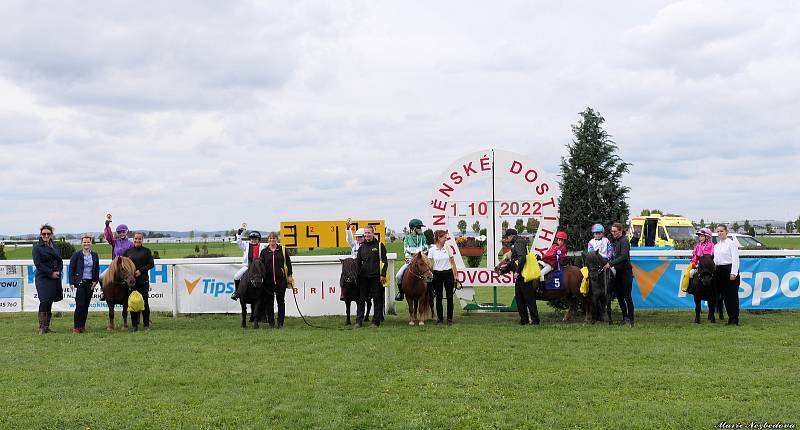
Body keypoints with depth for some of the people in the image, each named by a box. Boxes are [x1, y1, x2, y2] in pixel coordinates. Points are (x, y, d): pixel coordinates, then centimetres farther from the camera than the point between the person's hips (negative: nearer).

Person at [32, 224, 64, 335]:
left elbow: (60, 262, 15)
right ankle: (42, 328, -8)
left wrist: (58, 271, -5)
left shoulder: (55, 247, 15)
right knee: (44, 302, -11)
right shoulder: (37, 248, -2)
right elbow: (38, 264, -10)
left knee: (50, 303, 7)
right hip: (43, 279, -6)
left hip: (55, 279, 6)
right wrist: (51, 273, -14)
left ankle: (47, 327, 11)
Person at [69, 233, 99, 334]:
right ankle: (76, 327, -4)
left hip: (90, 283, 4)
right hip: (80, 283, -4)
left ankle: (82, 326, 14)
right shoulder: (76, 255, -2)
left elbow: (97, 270, 15)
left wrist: (96, 281, 2)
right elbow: (71, 269, -2)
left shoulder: (94, 255, 9)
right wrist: (71, 283, -9)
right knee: (80, 305, -9)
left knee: (86, 305, 6)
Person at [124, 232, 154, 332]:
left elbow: (151, 264, -3)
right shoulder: (128, 252, 9)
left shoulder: (146, 251, 3)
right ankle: (134, 325, 11)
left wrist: (141, 270, -13)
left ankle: (146, 324, 8)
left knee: (144, 302, 0)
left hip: (143, 280, -2)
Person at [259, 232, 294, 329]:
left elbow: (288, 263, 8)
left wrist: (289, 275, 4)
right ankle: (271, 322, 12)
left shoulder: (282, 250, 5)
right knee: (269, 302, 4)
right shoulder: (264, 252, 6)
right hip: (268, 280, 1)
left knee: (281, 301, 3)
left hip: (281, 280, -1)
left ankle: (280, 322, 9)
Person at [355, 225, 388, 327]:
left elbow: (384, 262, -2)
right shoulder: (362, 247, 11)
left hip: (376, 276, -4)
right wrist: (357, 274, 5)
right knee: (361, 299, 4)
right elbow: (358, 262, 15)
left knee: (377, 299, 1)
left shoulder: (379, 245, 0)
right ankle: (359, 321, 7)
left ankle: (376, 321, 6)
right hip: (364, 277, 4)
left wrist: (383, 275, -10)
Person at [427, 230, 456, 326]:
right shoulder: (432, 250, -3)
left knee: (449, 296, 1)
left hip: (448, 273, 1)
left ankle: (449, 318, 8)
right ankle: (439, 318, 15)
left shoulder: (447, 248, 3)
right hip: (437, 274, -1)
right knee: (438, 297, 5)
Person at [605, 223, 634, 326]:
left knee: (627, 296, -6)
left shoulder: (624, 241, -13)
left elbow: (623, 257, -24)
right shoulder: (615, 241, 13)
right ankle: (625, 317, 22)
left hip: (626, 272, -9)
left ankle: (630, 320, -1)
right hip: (618, 271, 9)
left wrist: (611, 264, -28)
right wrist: (609, 263, 4)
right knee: (619, 296, 12)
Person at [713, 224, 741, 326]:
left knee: (733, 295, -5)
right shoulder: (716, 245, 17)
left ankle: (734, 319, -3)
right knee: (724, 295, 7)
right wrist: (714, 271, 8)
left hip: (729, 269, -7)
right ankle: (730, 316, 14)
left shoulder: (732, 243, -4)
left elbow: (735, 259, -9)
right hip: (719, 271, 7)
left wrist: (733, 273, -16)